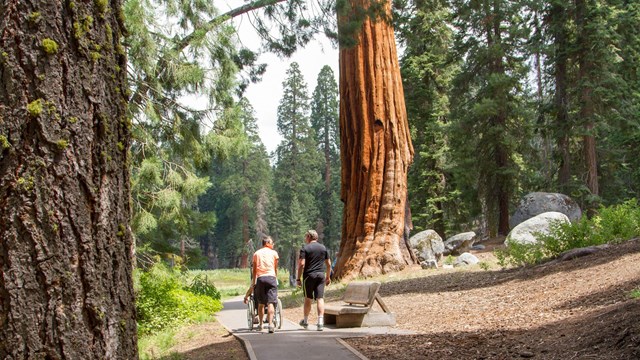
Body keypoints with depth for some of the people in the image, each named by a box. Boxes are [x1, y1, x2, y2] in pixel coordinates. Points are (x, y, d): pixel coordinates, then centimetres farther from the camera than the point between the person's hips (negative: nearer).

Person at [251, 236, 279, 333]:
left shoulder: (256, 253, 16)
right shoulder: (274, 253, 9)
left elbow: (254, 270, 16)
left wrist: (253, 283, 21)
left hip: (260, 278, 3)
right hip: (271, 277, -3)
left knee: (261, 303, 14)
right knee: (271, 302, -8)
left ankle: (260, 324, 23)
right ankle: (270, 324, -20)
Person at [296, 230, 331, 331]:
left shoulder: (305, 248, -4)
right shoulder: (323, 248, 10)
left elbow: (302, 264, -10)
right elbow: (328, 264, 11)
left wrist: (298, 278, -5)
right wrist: (328, 277, 19)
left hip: (309, 275, -3)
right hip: (321, 275, 3)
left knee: (308, 299, 10)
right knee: (320, 298, -1)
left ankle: (305, 321, 23)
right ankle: (320, 322, -11)